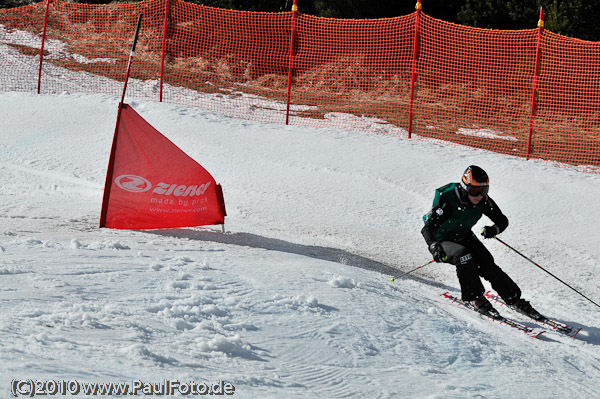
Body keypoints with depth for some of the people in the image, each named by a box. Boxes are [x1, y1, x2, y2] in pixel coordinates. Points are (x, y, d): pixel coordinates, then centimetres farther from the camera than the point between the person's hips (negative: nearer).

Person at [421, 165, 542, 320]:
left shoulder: (483, 200, -16)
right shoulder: (447, 200, -31)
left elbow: (503, 221, -7)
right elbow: (427, 228, -31)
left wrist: (494, 229, -31)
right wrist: (434, 247, -50)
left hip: (464, 237, 4)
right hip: (442, 241, -4)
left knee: (487, 265, -13)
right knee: (463, 256, -33)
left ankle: (515, 300, -3)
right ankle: (476, 299, -20)